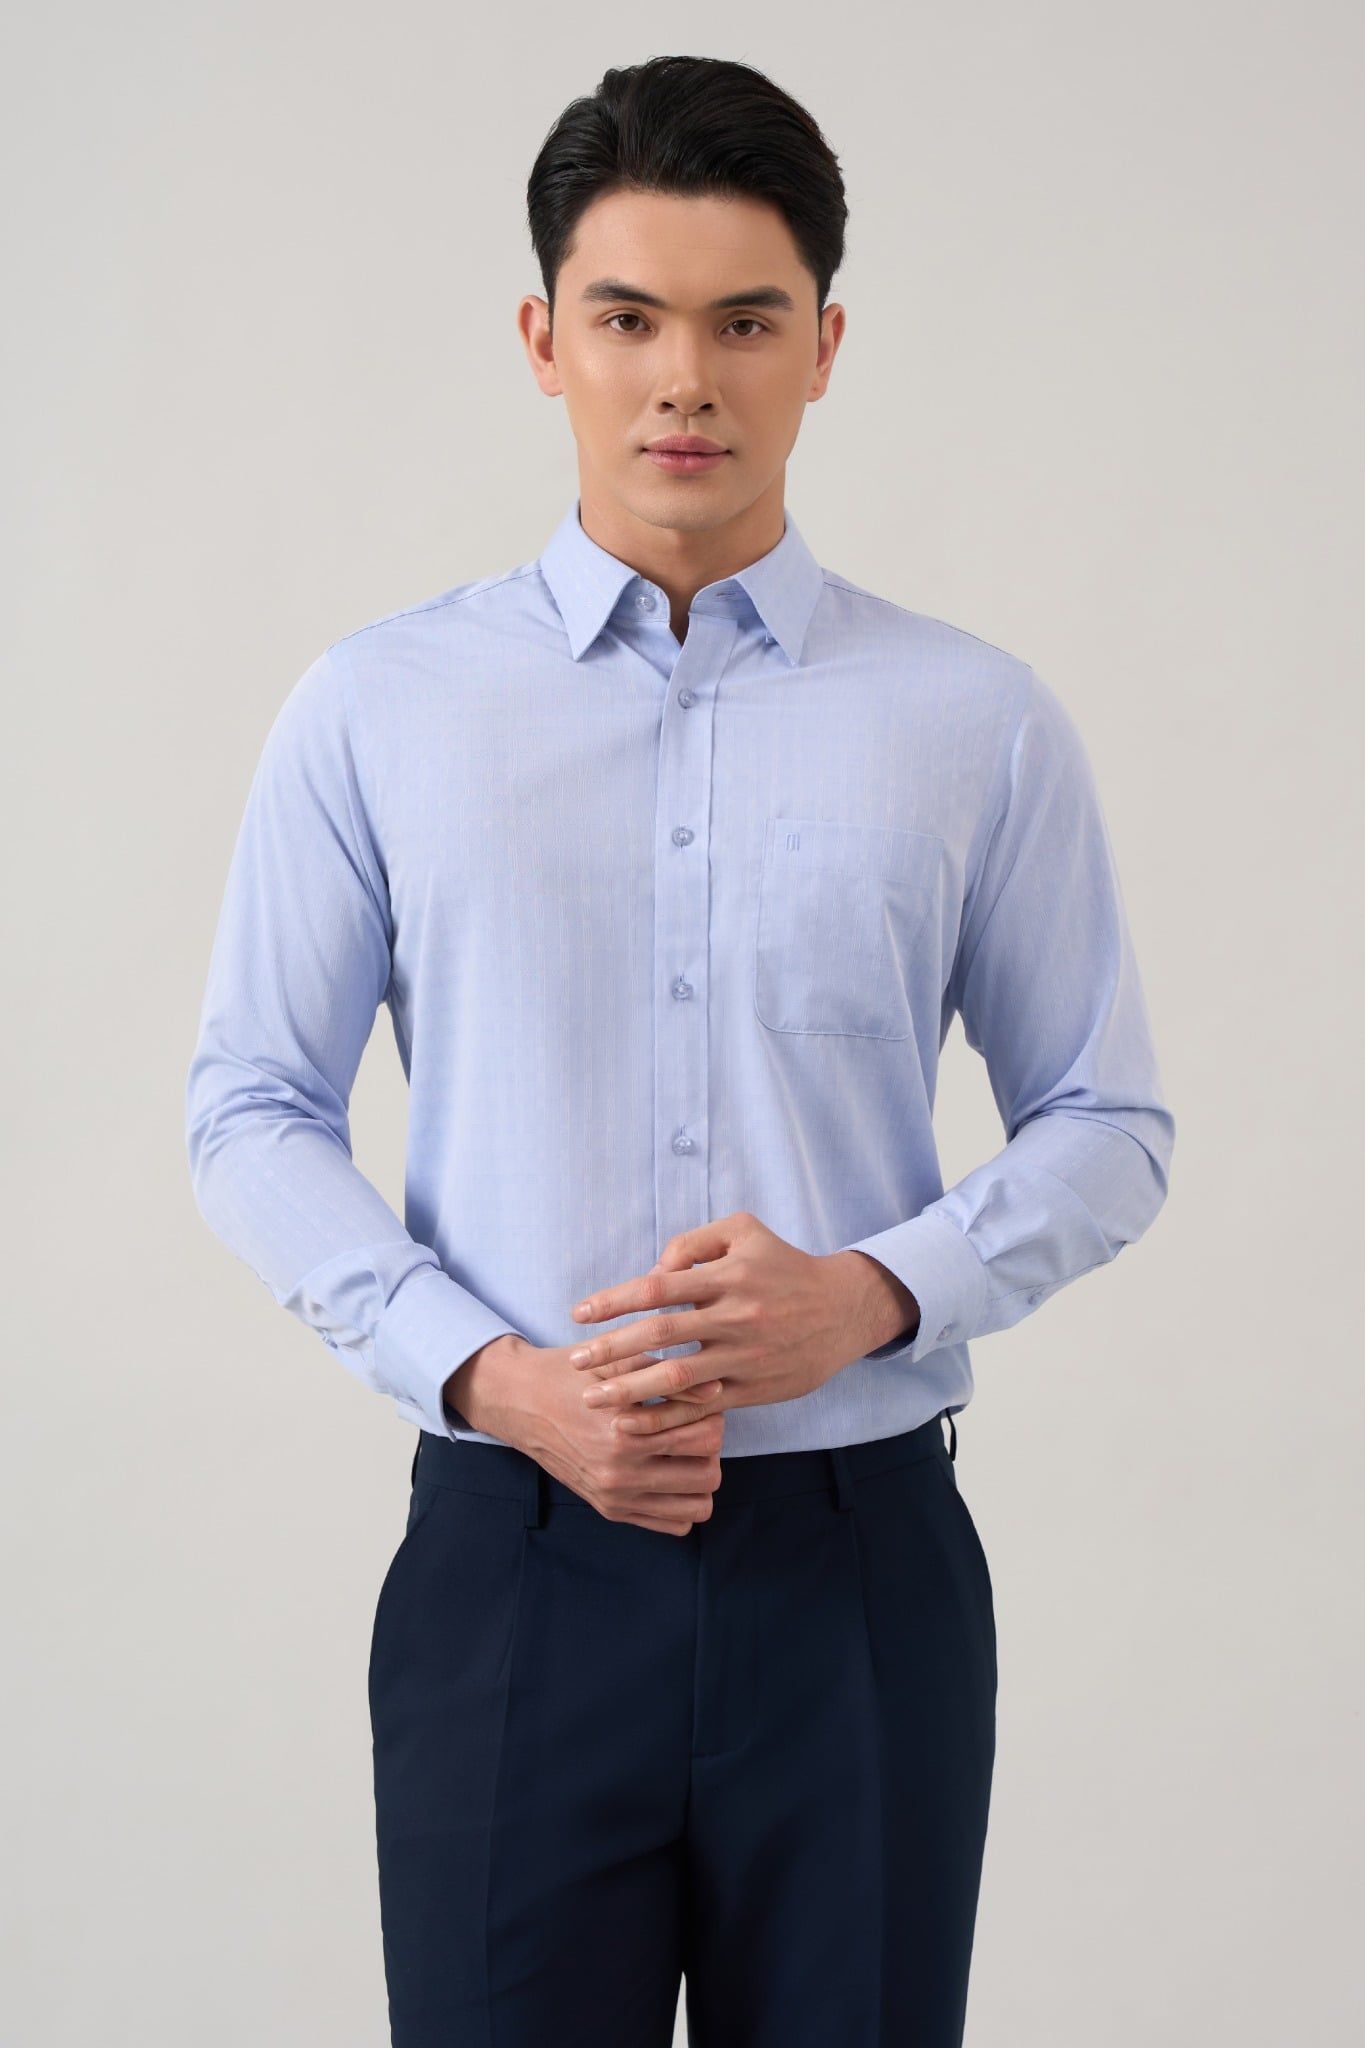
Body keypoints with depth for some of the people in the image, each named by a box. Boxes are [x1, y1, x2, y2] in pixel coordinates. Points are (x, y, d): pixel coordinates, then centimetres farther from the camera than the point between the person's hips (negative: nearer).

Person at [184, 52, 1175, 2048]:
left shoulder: (982, 723, 2)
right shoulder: (374, 710, 1)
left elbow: (1108, 1125, 5)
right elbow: (252, 1112, 3)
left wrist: (871, 1292, -12)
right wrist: (490, 1371, -10)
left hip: (859, 1563, 1)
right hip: (513, 1559, 0)